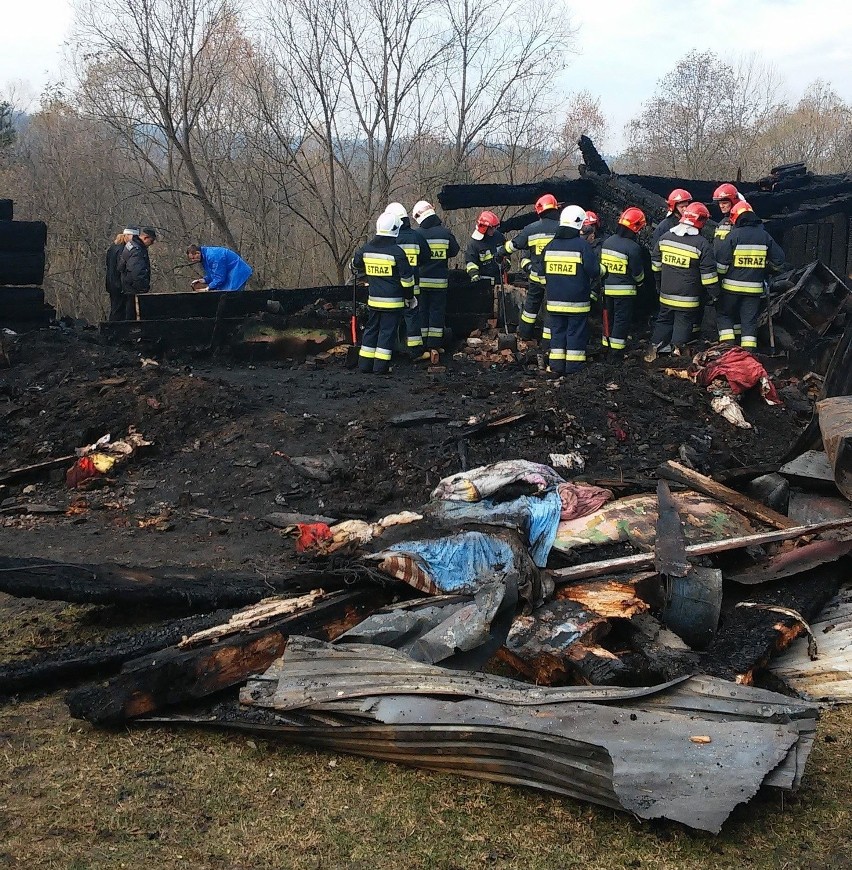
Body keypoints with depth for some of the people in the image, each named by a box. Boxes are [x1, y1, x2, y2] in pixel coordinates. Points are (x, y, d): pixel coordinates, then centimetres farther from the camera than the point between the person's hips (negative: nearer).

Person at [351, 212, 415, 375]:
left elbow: (355, 266, 21)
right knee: (387, 331, 1)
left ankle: (365, 363, 17)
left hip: (373, 299, 5)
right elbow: (407, 277, -11)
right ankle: (381, 366, 1)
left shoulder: (366, 249, 2)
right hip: (393, 300, -5)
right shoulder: (396, 252, -14)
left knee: (371, 328, 16)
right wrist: (410, 296, 3)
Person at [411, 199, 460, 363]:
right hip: (440, 280, 0)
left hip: (420, 280, 0)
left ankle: (422, 348, 11)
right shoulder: (445, 233, -5)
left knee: (421, 312, 9)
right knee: (437, 312, 6)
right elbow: (454, 251, 9)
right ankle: (434, 347, -1)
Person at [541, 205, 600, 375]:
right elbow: (593, 270, -13)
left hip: (554, 299, 4)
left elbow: (543, 270, 12)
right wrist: (601, 269, 9)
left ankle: (556, 365, 12)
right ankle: (573, 366, 5)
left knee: (557, 330, 12)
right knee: (576, 331, 4)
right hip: (577, 300, -4)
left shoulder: (551, 245, 4)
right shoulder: (583, 245, -12)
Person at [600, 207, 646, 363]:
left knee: (609, 318, 15)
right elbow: (638, 272, -8)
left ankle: (607, 350, 23)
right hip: (625, 290, -6)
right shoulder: (632, 247, -17)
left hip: (607, 288, 6)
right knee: (622, 321, 1)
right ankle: (616, 355, 2)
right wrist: (640, 283, 12)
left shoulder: (607, 242, 4)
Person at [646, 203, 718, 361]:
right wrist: (714, 293, -1)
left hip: (666, 293, 4)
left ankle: (652, 350, 15)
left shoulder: (665, 237, 1)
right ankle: (677, 350, 10)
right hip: (687, 297, -4)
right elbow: (708, 273, -12)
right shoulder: (702, 244, -14)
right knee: (683, 323, 8)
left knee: (664, 320, 17)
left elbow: (655, 263, 11)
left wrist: (659, 283, 24)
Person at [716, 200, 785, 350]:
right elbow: (779, 260, 11)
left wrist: (718, 278, 6)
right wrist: (768, 272, 27)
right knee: (750, 321, 9)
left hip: (732, 287, -3)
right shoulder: (765, 236, 5)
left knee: (724, 315, 13)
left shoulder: (733, 235, -9)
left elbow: (721, 263, -11)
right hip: (755, 288, 3)